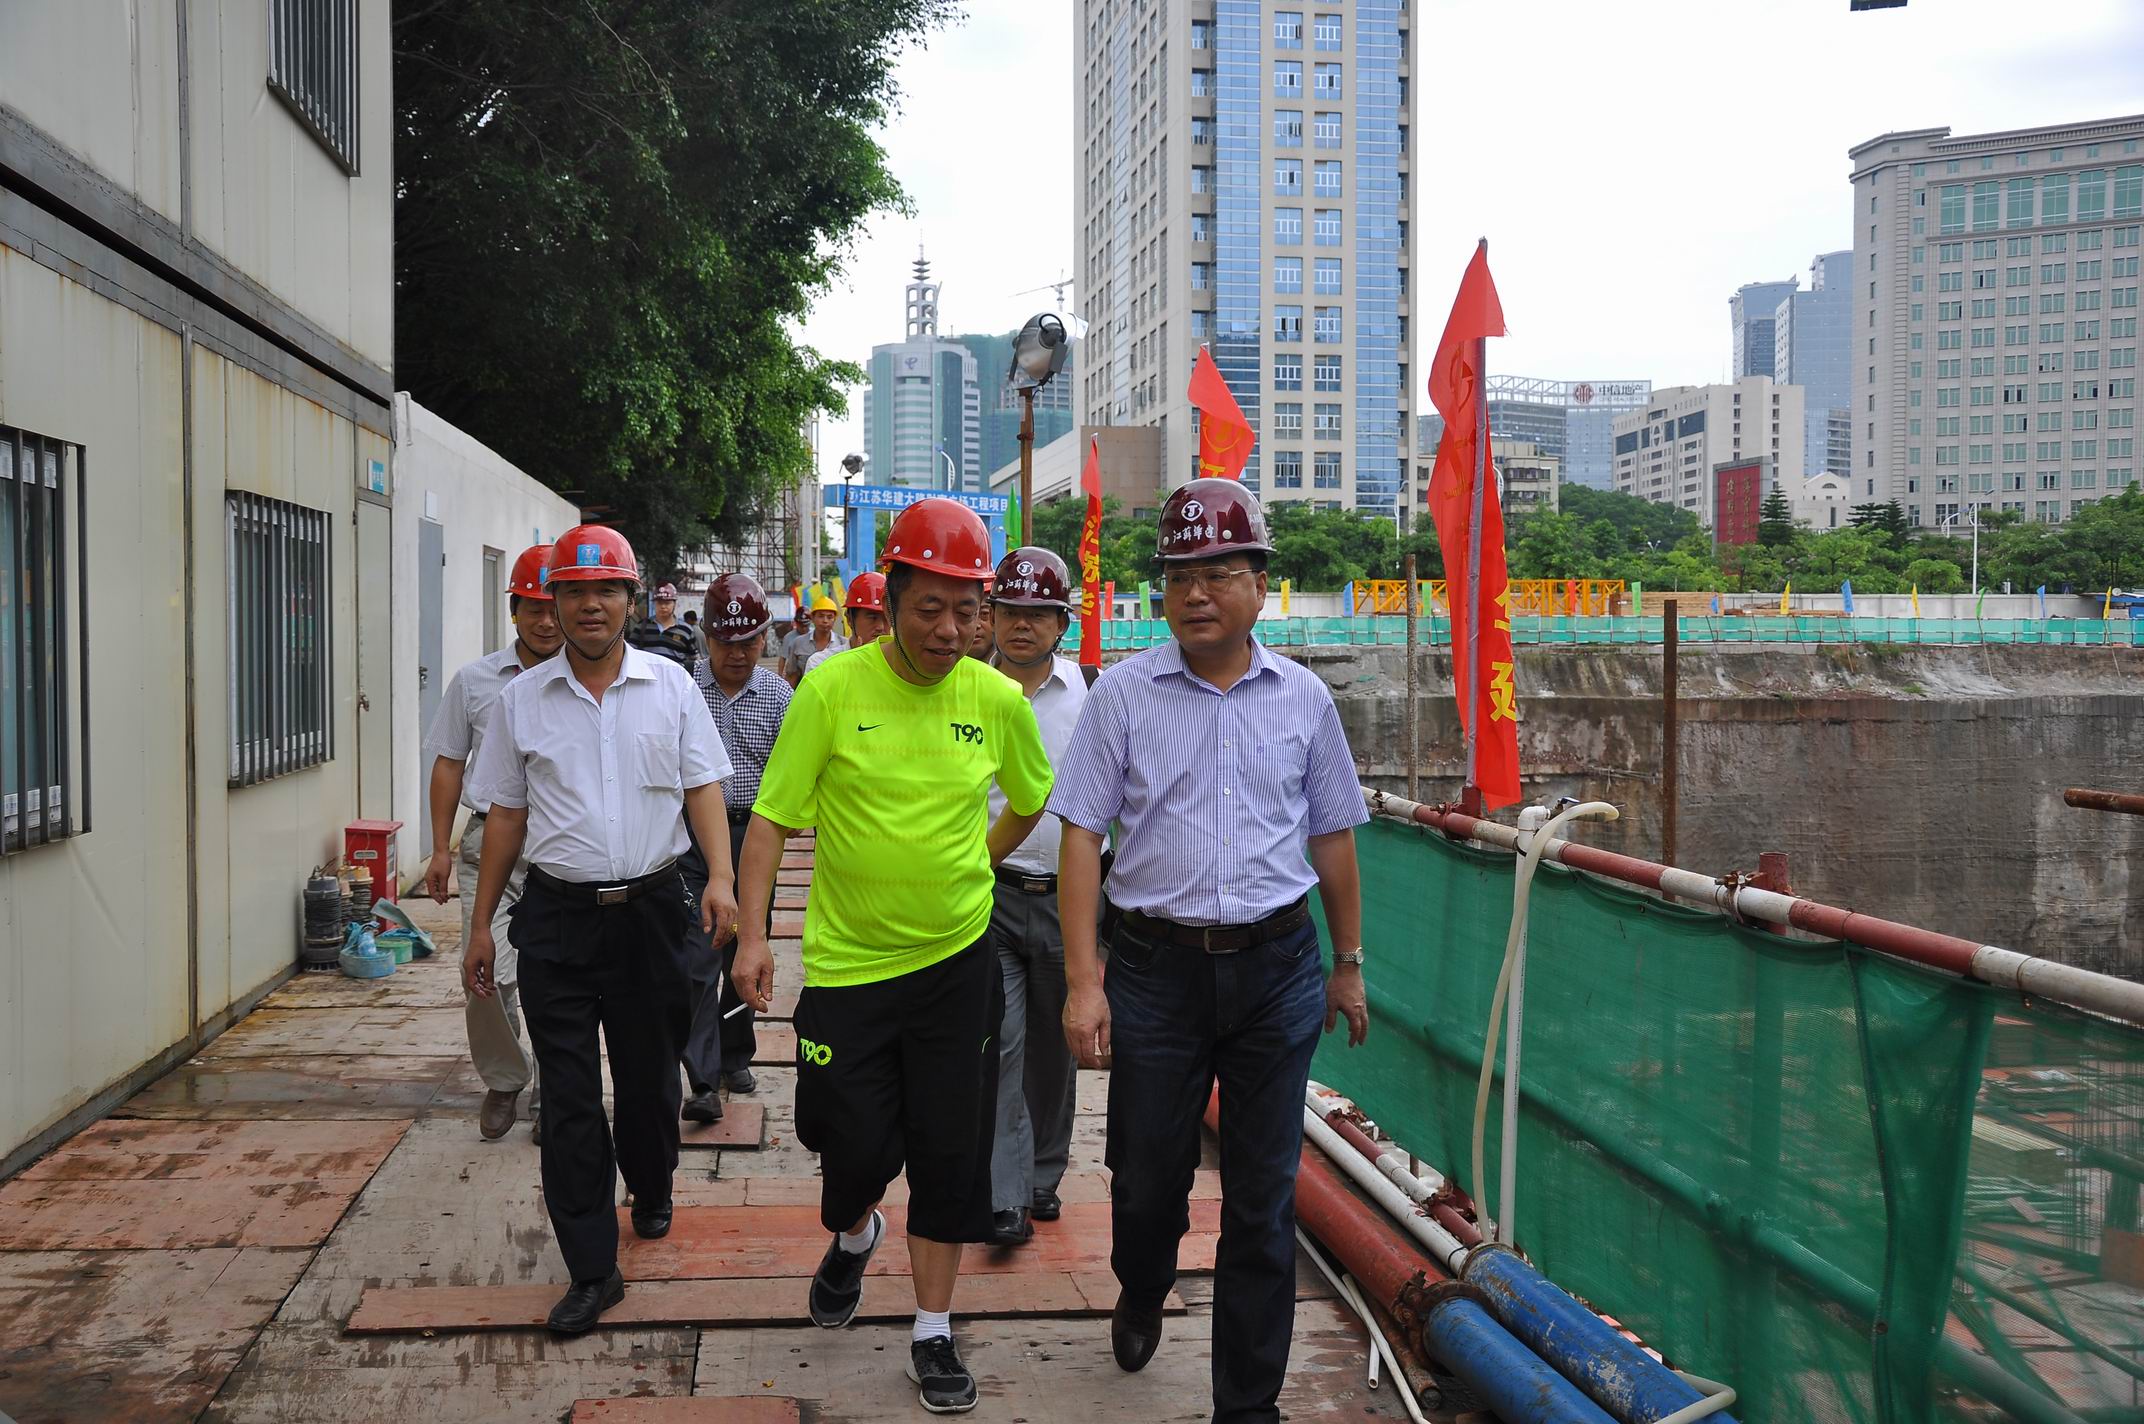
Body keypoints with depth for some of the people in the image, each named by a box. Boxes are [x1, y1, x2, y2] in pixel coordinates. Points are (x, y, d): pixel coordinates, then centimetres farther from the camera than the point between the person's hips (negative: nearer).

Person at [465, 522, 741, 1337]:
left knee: (650, 1074, 13)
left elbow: (703, 786, 2)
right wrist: (481, 925, 8)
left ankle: (650, 1192, 42)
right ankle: (592, 1269, 6)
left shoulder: (671, 686, 4)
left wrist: (721, 877, -14)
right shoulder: (522, 698, 5)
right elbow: (505, 815, 9)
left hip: (650, 907, 0)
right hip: (557, 915, 0)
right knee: (568, 1096, -1)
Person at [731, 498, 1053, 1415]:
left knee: (950, 1156, 6)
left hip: (957, 962, 2)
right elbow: (772, 817, -8)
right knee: (855, 1143, 7)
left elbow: (1031, 800, 15)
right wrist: (752, 936, -13)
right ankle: (852, 1237, 43)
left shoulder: (999, 701, -5)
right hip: (846, 961, -1)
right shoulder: (831, 690, -11)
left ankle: (933, 1333, 23)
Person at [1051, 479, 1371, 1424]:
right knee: (1147, 1177, 12)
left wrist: (1348, 966, 16)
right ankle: (1140, 1299, 46)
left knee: (1264, 1201, 6)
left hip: (1277, 970, 1)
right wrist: (1083, 981, -9)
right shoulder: (1124, 694, -1)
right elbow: (1082, 837, -3)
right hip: (1156, 966, -1)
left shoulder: (1303, 699, 5)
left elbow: (1331, 838, 13)